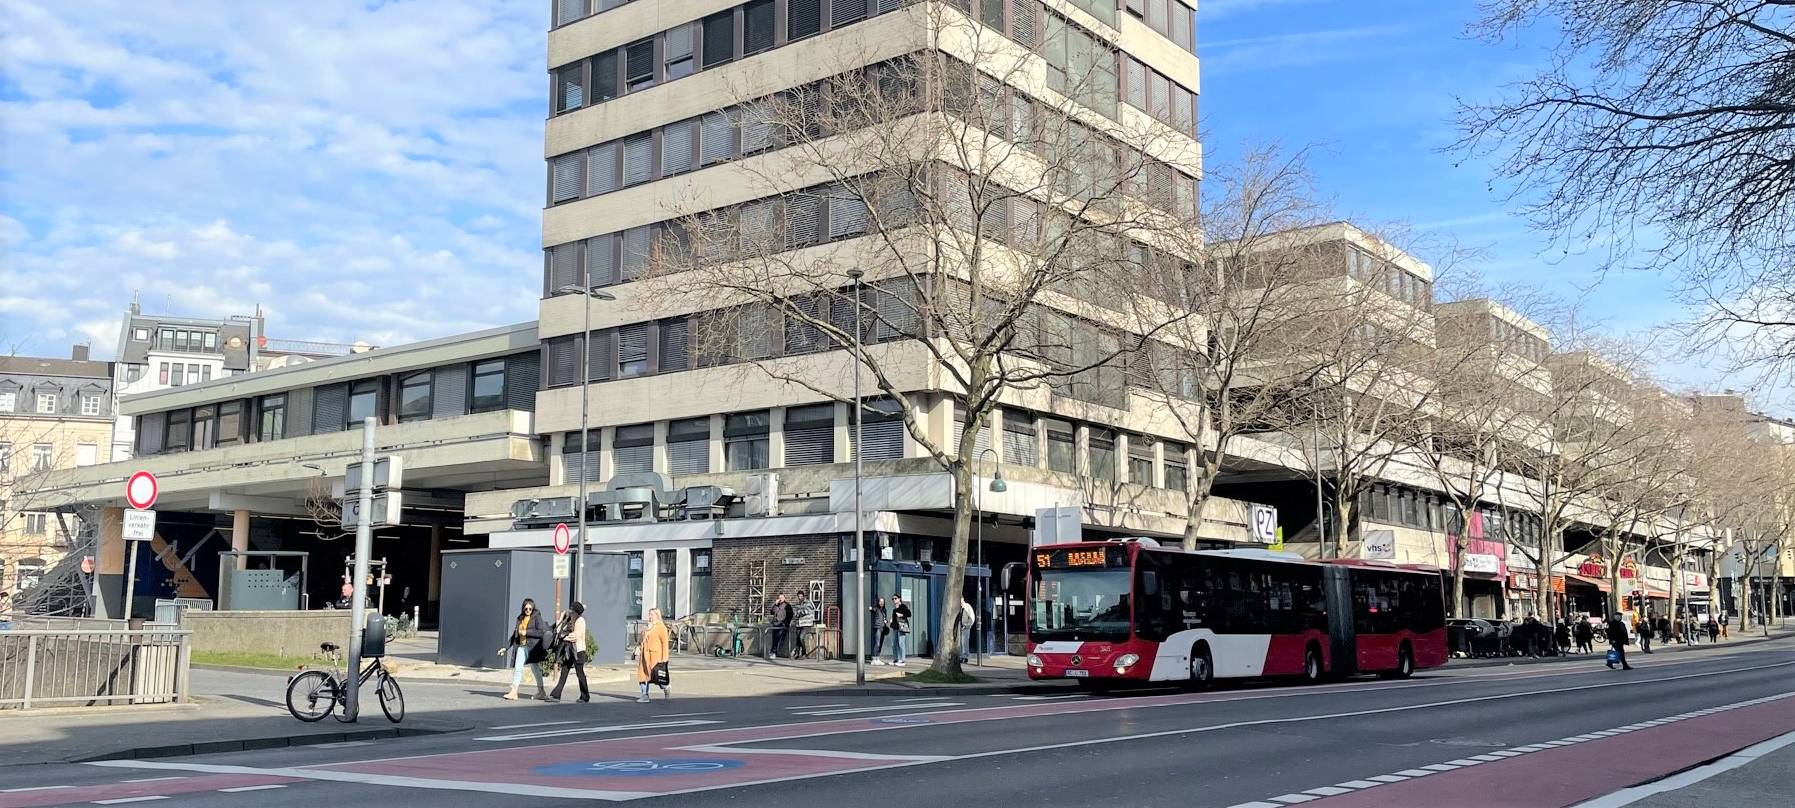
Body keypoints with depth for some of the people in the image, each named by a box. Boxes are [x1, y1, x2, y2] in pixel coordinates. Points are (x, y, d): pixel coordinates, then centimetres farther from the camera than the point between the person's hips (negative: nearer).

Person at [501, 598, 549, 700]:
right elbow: (514, 635, 20)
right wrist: (506, 647, 15)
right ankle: (513, 692, -2)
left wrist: (527, 632, -16)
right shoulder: (520, 619, 15)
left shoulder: (537, 618, -3)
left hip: (533, 647, -5)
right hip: (521, 646, 5)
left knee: (535, 669, 1)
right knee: (517, 668, -3)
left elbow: (542, 632, -13)